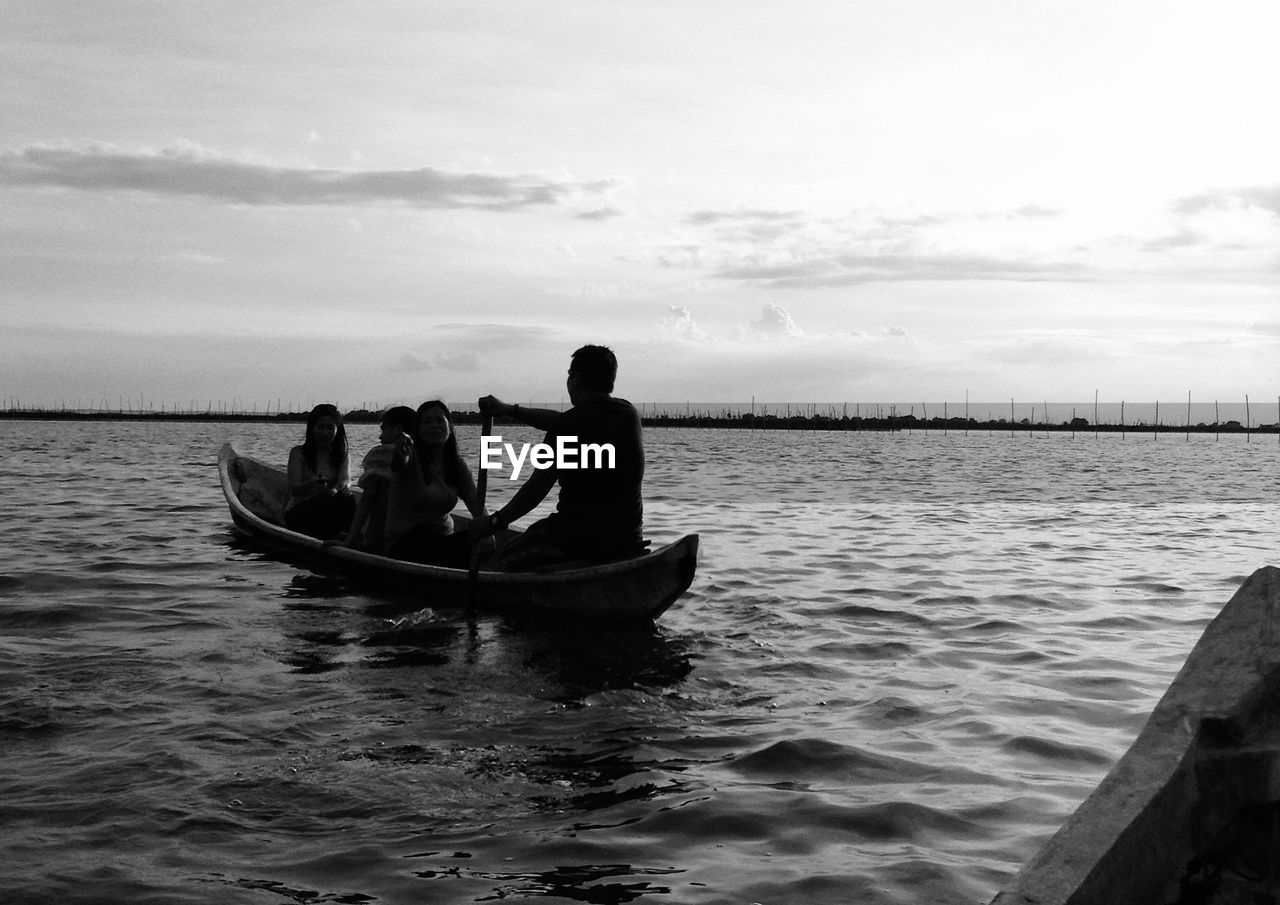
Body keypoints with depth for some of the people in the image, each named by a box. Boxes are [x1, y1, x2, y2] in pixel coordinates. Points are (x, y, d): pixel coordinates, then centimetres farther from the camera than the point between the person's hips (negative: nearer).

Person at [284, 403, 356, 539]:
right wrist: (311, 484, -39)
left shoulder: (341, 455, 11)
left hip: (326, 511, 3)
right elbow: (294, 490, -14)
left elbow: (346, 479, -10)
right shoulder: (298, 453, -1)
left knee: (347, 501, -30)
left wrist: (336, 489, -36)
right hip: (298, 515, -3)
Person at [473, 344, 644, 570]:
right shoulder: (629, 413, 7)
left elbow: (537, 488, -10)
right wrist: (509, 410, 26)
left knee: (507, 556, 16)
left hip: (580, 538, -7)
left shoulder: (569, 424, -13)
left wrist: (495, 521, 2)